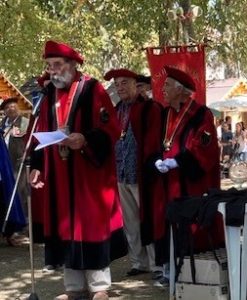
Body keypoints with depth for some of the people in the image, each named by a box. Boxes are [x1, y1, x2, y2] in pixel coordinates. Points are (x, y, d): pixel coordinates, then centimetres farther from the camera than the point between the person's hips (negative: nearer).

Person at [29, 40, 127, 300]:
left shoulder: (92, 89, -5)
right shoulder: (49, 95, 12)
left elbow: (111, 128, -12)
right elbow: (41, 135, 16)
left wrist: (85, 140, -27)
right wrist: (37, 166, 9)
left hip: (90, 172, -6)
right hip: (59, 174, 6)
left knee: (92, 223, -1)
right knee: (66, 227, 8)